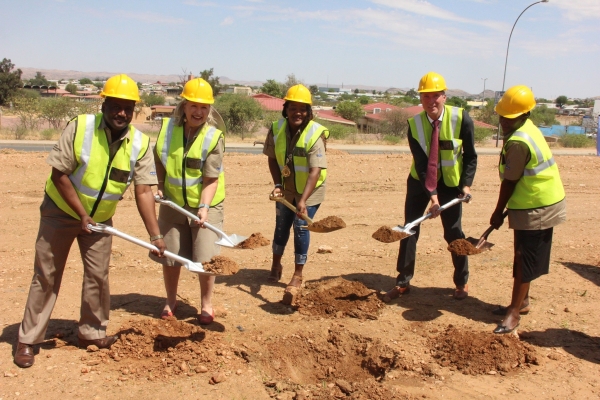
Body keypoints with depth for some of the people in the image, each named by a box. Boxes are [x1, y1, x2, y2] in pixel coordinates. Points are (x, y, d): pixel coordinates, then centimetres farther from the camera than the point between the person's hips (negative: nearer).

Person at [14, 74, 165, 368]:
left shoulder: (140, 143, -13)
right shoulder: (80, 127, -21)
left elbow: (143, 191, -14)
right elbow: (59, 174, -18)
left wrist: (155, 235, -20)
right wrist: (81, 214, -19)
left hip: (100, 218, 3)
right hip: (60, 212, -3)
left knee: (98, 275, 6)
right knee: (46, 276, 3)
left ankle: (91, 331, 24)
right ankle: (27, 340, 13)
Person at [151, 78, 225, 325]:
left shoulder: (214, 137, -17)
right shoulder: (168, 127, -6)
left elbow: (211, 179, -19)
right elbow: (159, 158, 12)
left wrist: (204, 207, -31)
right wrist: (159, 185, 0)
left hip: (205, 204, -3)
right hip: (173, 202, 4)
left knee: (205, 257, -4)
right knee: (169, 255, 11)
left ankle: (206, 305, 17)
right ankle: (170, 302, 32)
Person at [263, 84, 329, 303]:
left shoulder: (315, 134, -25)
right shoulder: (277, 129, -13)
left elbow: (315, 171, -32)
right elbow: (272, 158, 0)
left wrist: (303, 200, -40)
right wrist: (277, 184, -12)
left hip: (309, 191, -4)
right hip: (286, 189, 4)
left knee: (301, 228, -3)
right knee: (281, 226, 15)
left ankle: (298, 275, 11)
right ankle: (276, 265, 37)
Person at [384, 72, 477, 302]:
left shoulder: (461, 119, -17)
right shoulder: (414, 124, -15)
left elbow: (470, 156, -7)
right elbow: (421, 163, -19)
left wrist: (466, 184, -16)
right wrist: (432, 194, -26)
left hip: (451, 183, -1)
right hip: (420, 181, 1)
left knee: (453, 232, 5)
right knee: (409, 230, 1)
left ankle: (462, 283, 24)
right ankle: (402, 283, 12)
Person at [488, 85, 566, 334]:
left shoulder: (518, 142, -24)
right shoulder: (529, 130, 8)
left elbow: (509, 182, -18)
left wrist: (498, 212, -7)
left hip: (535, 208, -10)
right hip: (544, 204, 10)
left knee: (525, 260, -4)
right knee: (525, 257, 18)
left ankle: (515, 312, 4)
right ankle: (522, 302, 31)